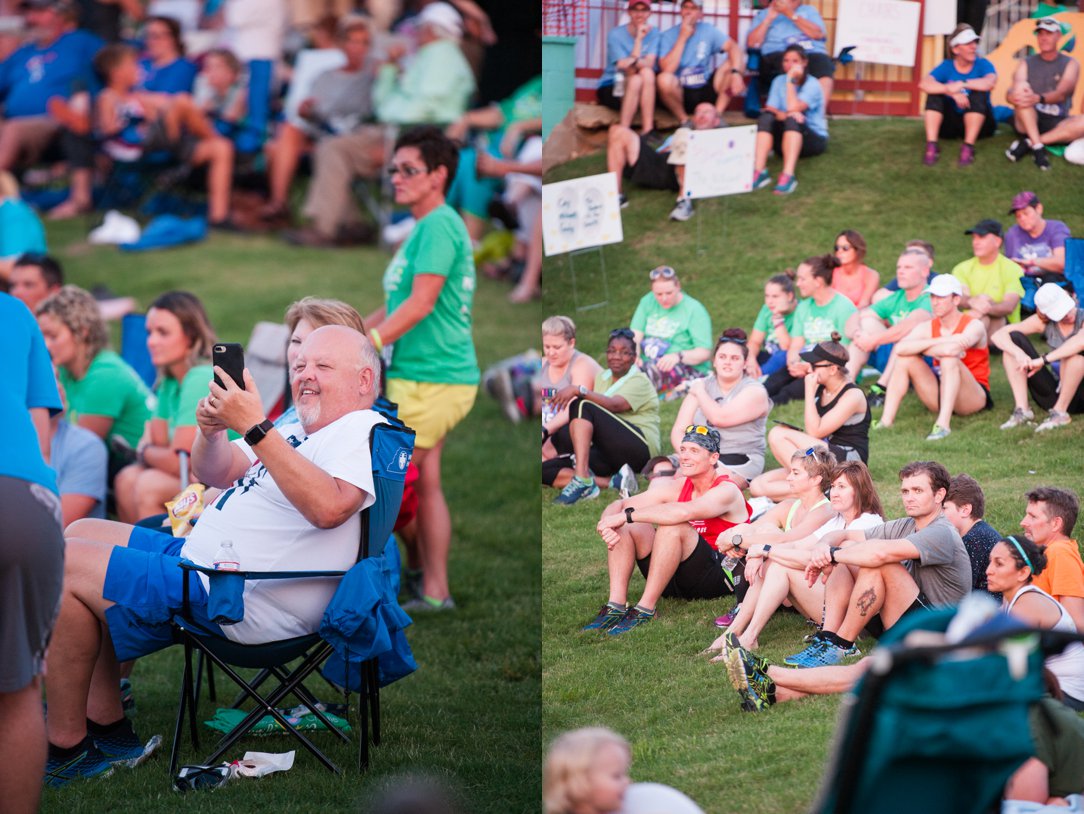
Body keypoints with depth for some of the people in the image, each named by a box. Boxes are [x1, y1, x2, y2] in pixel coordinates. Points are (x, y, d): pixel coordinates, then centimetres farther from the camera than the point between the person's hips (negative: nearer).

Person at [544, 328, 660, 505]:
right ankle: (612, 483, -30)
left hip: (638, 448, -7)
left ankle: (582, 480, -31)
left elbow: (614, 405, -24)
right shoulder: (603, 377, 18)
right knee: (546, 469, -13)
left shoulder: (639, 381, -2)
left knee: (582, 406, -25)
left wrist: (579, 390, -32)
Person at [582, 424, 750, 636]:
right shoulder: (678, 487, 7)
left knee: (672, 526, -31)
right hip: (677, 583, 7)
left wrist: (626, 515, -32)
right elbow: (620, 506, 4)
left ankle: (645, 610, -28)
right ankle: (615, 606, -21)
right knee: (622, 527, -8)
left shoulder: (727, 491, -13)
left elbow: (684, 512, -34)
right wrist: (609, 521, -22)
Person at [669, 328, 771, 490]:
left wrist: (700, 392, 1)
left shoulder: (754, 391, 0)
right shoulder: (703, 385, 15)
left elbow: (720, 418, -16)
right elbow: (678, 431, 8)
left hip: (740, 462, -4)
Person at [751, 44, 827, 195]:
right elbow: (770, 109, -7)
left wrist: (790, 80, -22)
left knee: (792, 120, -35)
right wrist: (782, 115, -28)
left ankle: (788, 175, -52)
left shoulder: (812, 85, -10)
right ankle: (759, 171, -40)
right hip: (785, 140, 4)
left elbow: (793, 108, -25)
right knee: (766, 117, -25)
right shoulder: (779, 81, 4)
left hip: (814, 139, -4)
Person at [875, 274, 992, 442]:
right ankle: (886, 420, -19)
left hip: (974, 398, -5)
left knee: (949, 358, -32)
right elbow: (900, 348, -17)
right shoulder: (928, 328, 3)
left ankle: (943, 425, -45)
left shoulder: (974, 326, -10)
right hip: (940, 397, 5)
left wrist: (923, 347, -21)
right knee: (906, 358, -10)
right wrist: (936, 345, -27)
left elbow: (961, 343, -34)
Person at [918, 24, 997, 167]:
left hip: (978, 124, -1)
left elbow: (990, 82, -29)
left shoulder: (982, 64, -4)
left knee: (979, 93, -27)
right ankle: (931, 146, -28)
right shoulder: (946, 67, -1)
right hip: (951, 123, 1)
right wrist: (951, 92, -32)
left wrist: (962, 84, -31)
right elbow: (924, 84, -21)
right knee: (935, 93, -18)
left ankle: (968, 147, -31)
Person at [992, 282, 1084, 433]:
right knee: (1013, 338, -9)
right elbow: (998, 336, -9)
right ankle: (1022, 410, -17)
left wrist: (1043, 360, -37)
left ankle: (1060, 412, -22)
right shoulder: (1043, 322, -2)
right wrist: (1019, 353, -30)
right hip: (1055, 393, 4)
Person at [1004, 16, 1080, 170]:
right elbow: (1010, 94, -8)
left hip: (1056, 124, 0)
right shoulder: (1026, 64, 9)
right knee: (1022, 87, -28)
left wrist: (1039, 98, -36)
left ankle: (1028, 143, -27)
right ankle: (1037, 146, -33)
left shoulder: (1070, 64, 5)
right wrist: (1013, 96, -35)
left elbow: (1062, 94, -14)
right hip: (1027, 122, 0)